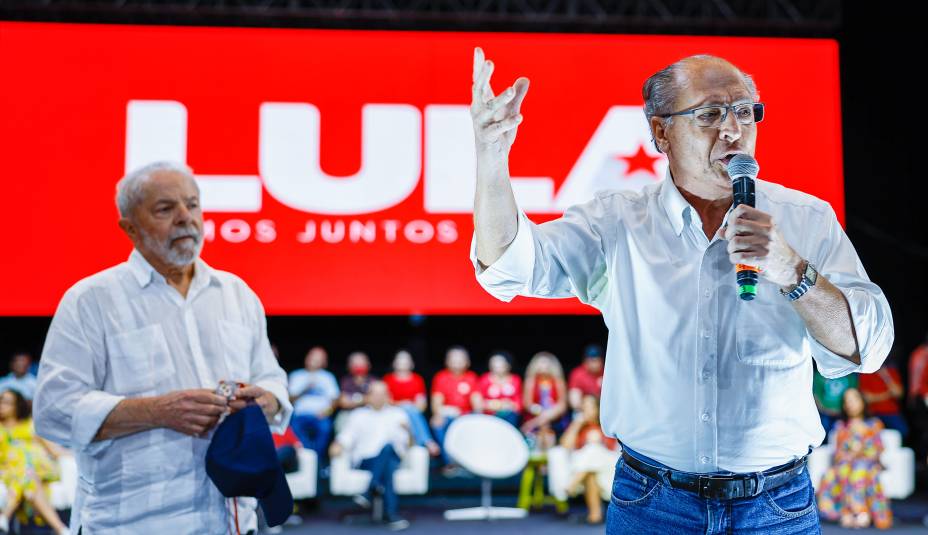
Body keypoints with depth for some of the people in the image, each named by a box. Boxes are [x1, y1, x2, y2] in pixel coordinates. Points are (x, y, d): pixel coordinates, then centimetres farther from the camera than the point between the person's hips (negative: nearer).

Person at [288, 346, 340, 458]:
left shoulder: (328, 377, 21)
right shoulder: (296, 375, 19)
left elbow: (334, 399, 11)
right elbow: (291, 398, 8)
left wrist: (328, 409, -9)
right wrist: (306, 388, -5)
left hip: (320, 415, 0)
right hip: (300, 414, 0)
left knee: (325, 428, -34)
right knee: (295, 427, -34)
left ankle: (318, 461, -26)